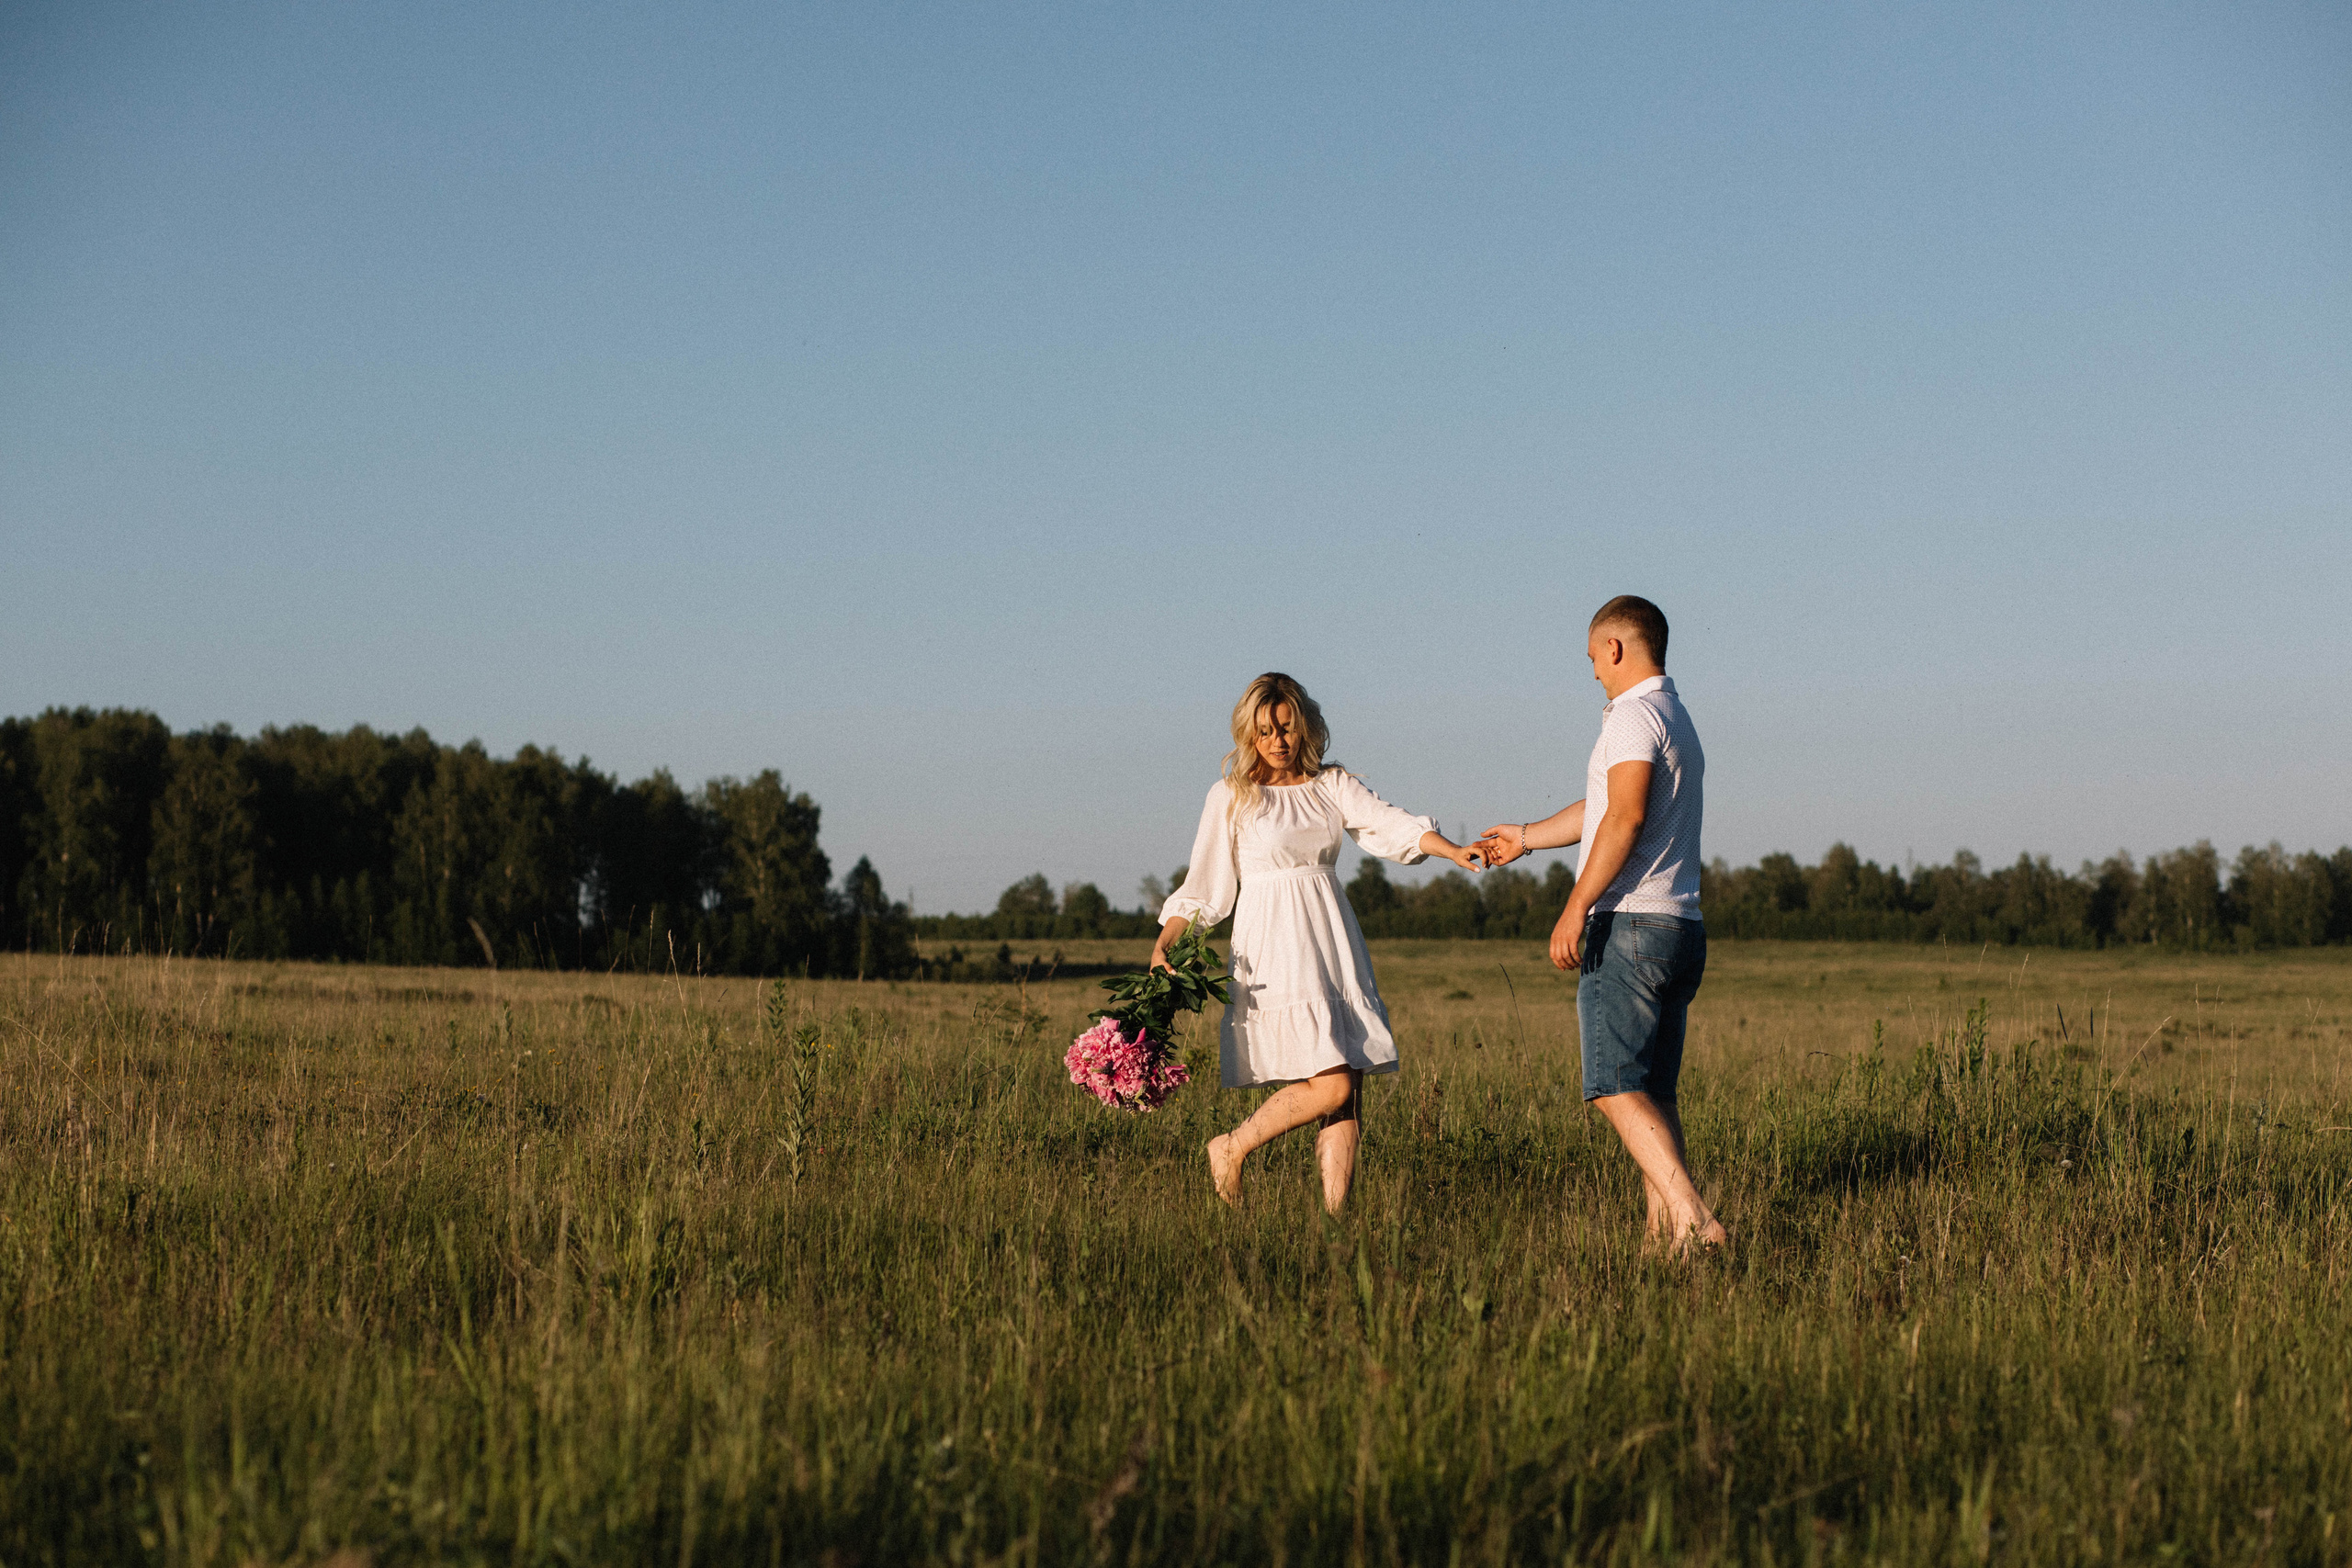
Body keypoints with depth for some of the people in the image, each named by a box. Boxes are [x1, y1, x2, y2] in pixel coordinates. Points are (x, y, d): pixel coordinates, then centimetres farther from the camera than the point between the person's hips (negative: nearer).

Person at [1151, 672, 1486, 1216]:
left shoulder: (1332, 785, 11)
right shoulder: (1231, 797, 2)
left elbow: (1391, 825, -4)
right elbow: (1203, 885, 5)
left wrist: (1455, 852, -20)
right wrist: (1163, 946, -7)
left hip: (1334, 944, 5)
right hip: (1275, 948, -5)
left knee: (1348, 1096, -3)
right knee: (1329, 1085, -15)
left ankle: (1336, 1217, 0)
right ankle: (1230, 1150, 5)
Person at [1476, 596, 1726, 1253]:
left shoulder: (1634, 715, -8)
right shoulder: (1679, 721, 23)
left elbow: (1625, 816, -23)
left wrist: (1576, 906, -24)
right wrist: (1526, 837, 46)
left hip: (1628, 926, -9)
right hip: (1683, 929, 10)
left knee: (1615, 1086, -12)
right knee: (1654, 1092, 10)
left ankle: (1692, 1216, -23)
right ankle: (1662, 1232, 6)